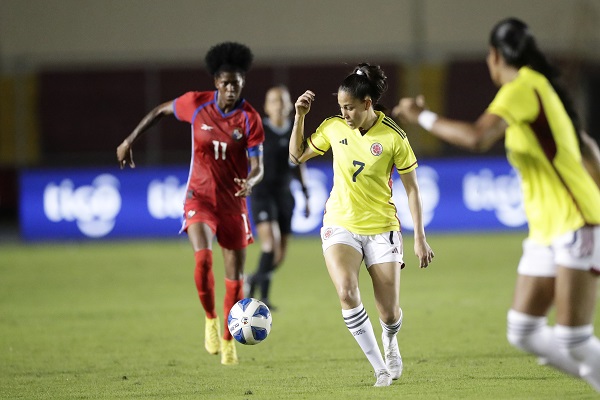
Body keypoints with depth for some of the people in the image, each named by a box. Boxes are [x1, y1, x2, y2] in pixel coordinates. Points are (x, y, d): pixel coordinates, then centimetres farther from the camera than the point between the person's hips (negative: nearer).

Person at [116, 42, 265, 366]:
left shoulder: (250, 119, -11)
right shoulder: (196, 104, -9)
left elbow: (257, 168, -13)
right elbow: (160, 111, 10)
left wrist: (250, 183, -36)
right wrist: (129, 141, 9)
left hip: (233, 202, 1)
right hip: (200, 198, -1)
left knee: (235, 275, 5)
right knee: (203, 259, -25)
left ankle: (228, 340, 24)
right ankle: (210, 319, 0)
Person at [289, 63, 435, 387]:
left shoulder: (393, 137, -11)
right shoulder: (333, 127, -3)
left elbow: (411, 188, -4)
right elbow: (297, 156, 11)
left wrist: (420, 238, -5)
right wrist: (300, 117, -3)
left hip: (381, 229, -1)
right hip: (340, 225, 1)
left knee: (389, 315, 0)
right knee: (347, 292, -26)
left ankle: (390, 342, 40)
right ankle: (380, 369, -14)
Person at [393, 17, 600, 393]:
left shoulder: (523, 87, -12)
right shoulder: (540, 89, 16)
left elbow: (477, 137, -27)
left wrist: (423, 116, -15)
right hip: (546, 233, 9)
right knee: (524, 333, 3)